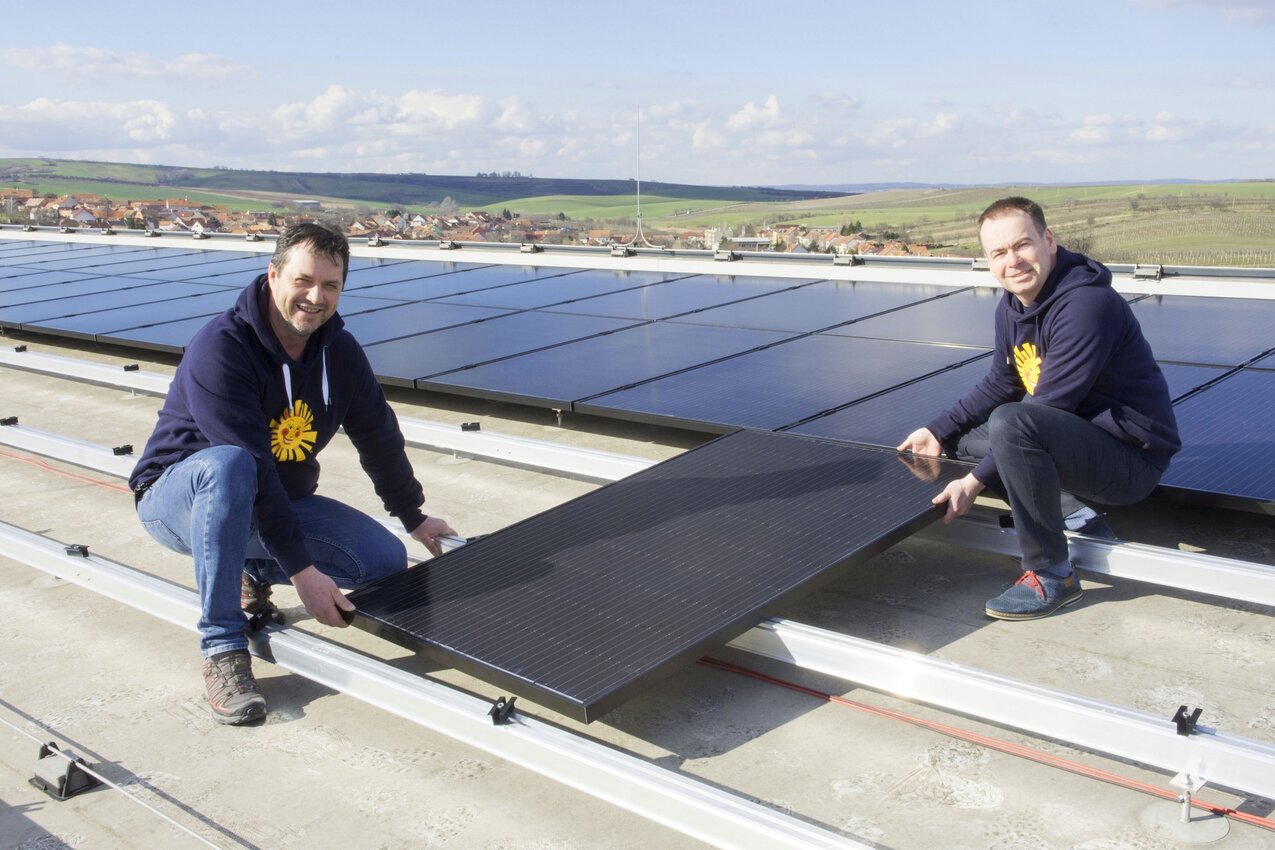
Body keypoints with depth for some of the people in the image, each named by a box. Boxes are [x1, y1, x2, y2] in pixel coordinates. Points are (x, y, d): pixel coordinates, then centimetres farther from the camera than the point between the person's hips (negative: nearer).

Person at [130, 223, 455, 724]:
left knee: (386, 561, -9)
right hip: (177, 498, -6)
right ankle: (222, 649, -29)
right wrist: (301, 569, -32)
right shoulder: (220, 348, -26)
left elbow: (379, 436, 9)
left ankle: (253, 570, 14)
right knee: (227, 466, -42)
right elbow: (251, 468, -31)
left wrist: (413, 517, 20)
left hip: (280, 500, 6)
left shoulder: (339, 350, -5)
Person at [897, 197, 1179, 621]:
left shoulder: (1087, 304, -24)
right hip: (1079, 435, 10)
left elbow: (1046, 407, -26)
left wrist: (976, 480, -24)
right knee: (959, 433, 10)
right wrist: (939, 432, 6)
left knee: (1011, 423, -34)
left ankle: (1051, 576, -19)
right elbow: (1001, 383, 15)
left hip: (1132, 457, -9)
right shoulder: (1013, 304, 3)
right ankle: (1072, 514, 5)